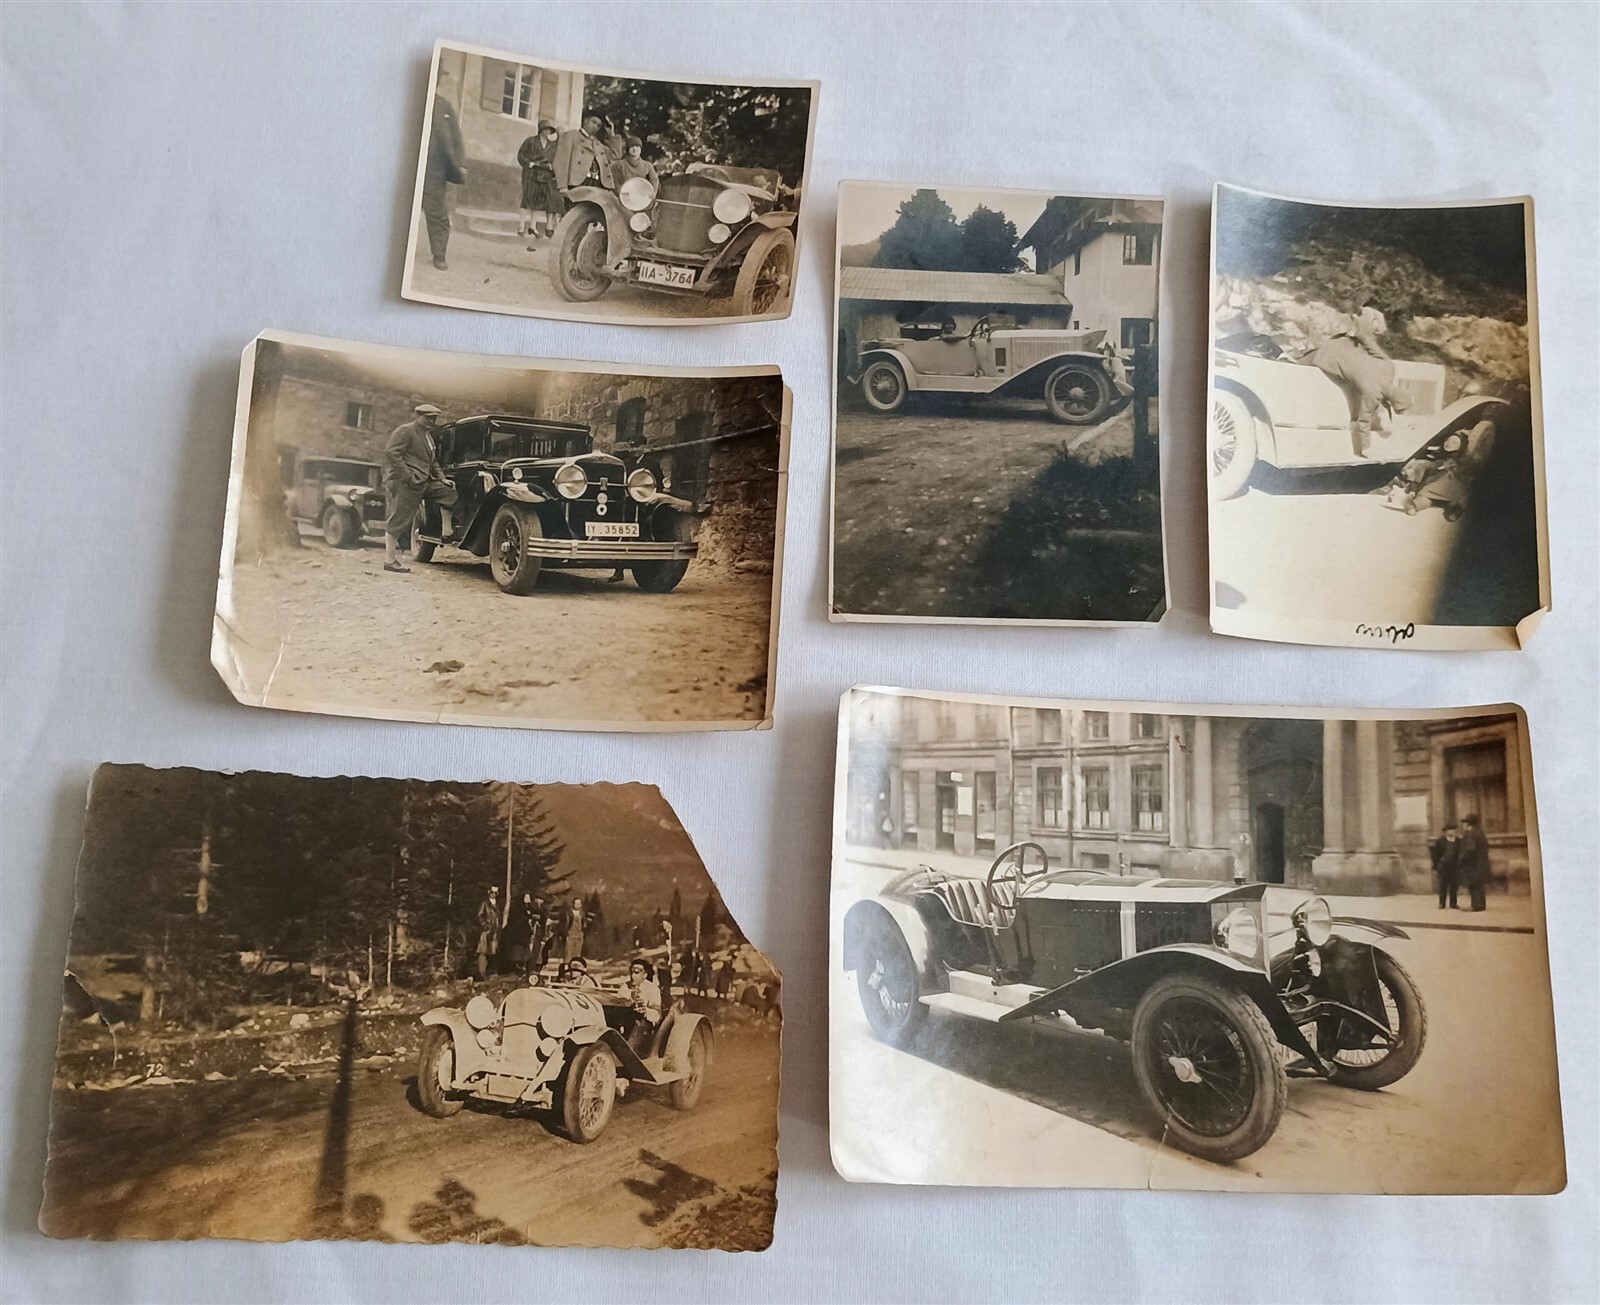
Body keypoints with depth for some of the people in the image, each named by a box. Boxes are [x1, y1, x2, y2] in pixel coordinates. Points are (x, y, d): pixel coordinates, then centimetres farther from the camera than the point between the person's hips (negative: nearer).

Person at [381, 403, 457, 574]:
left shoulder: (428, 436, 21)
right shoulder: (405, 431, -8)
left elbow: (432, 462, 30)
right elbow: (391, 452, -19)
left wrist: (442, 478, 14)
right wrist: (407, 476, -24)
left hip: (423, 483, 9)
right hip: (404, 484, -9)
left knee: (448, 490, 9)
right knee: (399, 521, -8)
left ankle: (446, 532, 7)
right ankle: (389, 560, -5)